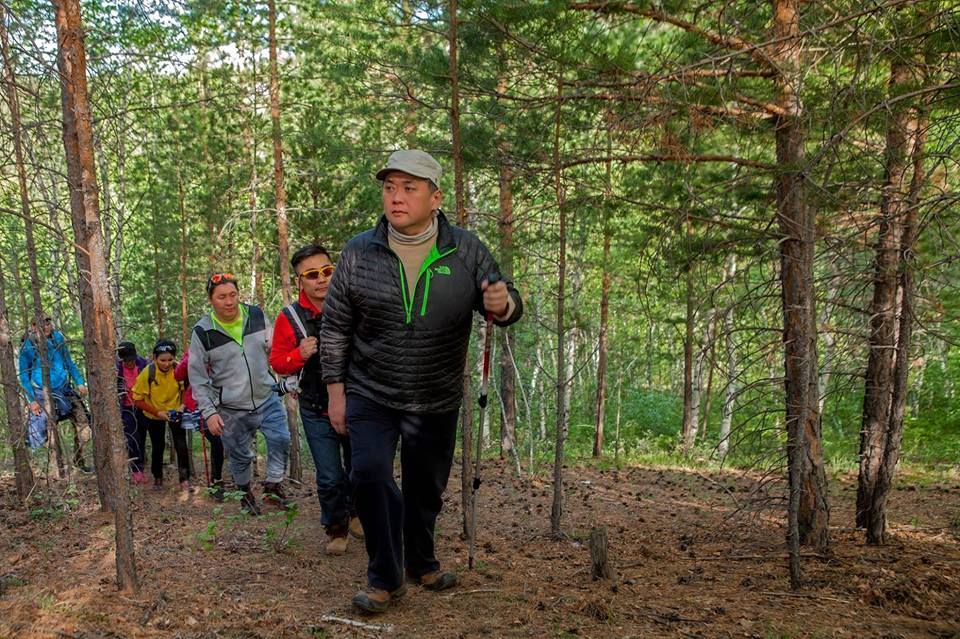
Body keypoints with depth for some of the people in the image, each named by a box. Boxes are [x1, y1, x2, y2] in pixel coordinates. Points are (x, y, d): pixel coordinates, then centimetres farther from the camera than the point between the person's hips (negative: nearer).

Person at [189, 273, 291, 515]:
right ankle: (245, 493, 34)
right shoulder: (202, 332, -10)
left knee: (280, 439, -10)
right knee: (239, 456, 10)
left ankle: (273, 485, 9)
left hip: (267, 398, 2)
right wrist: (209, 411, -10)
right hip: (232, 410, -2)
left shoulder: (257, 316, -2)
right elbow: (198, 378, -5)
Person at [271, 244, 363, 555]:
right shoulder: (289, 317, -9)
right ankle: (336, 529, 23)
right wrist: (299, 355, -21)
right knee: (330, 478, 1)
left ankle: (354, 513, 43)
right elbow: (277, 361, -2)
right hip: (317, 412, -1)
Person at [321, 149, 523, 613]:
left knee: (427, 489, 14)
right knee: (370, 474, -17)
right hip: (371, 397, -1)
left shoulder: (466, 251, -7)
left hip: (438, 402, 1)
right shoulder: (358, 253, -9)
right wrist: (335, 392, -1)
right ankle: (385, 578, 5)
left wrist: (503, 304, -26)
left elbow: (506, 303, -1)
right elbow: (335, 327, 0)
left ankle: (421, 563, 41)